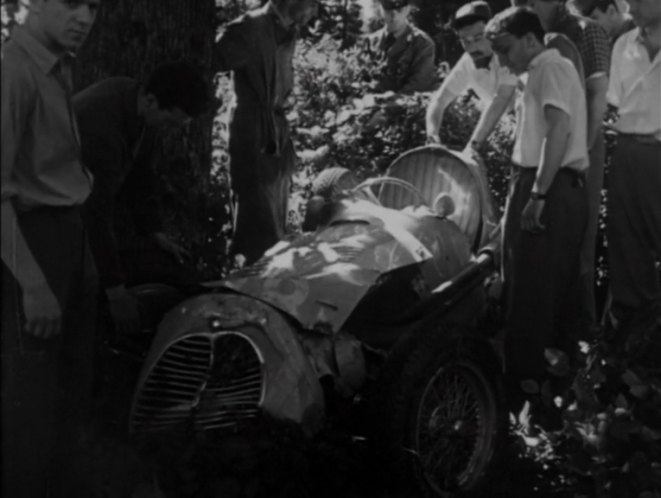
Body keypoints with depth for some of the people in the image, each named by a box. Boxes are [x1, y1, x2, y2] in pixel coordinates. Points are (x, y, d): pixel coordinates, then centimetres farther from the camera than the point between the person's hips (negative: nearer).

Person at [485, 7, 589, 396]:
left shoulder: (550, 67, -10)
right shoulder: (553, 70, 22)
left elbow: (559, 128, -23)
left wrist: (538, 193, -26)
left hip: (548, 190, -10)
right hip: (567, 190, 10)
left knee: (529, 290, -7)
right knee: (556, 286, 16)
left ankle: (525, 380, -3)